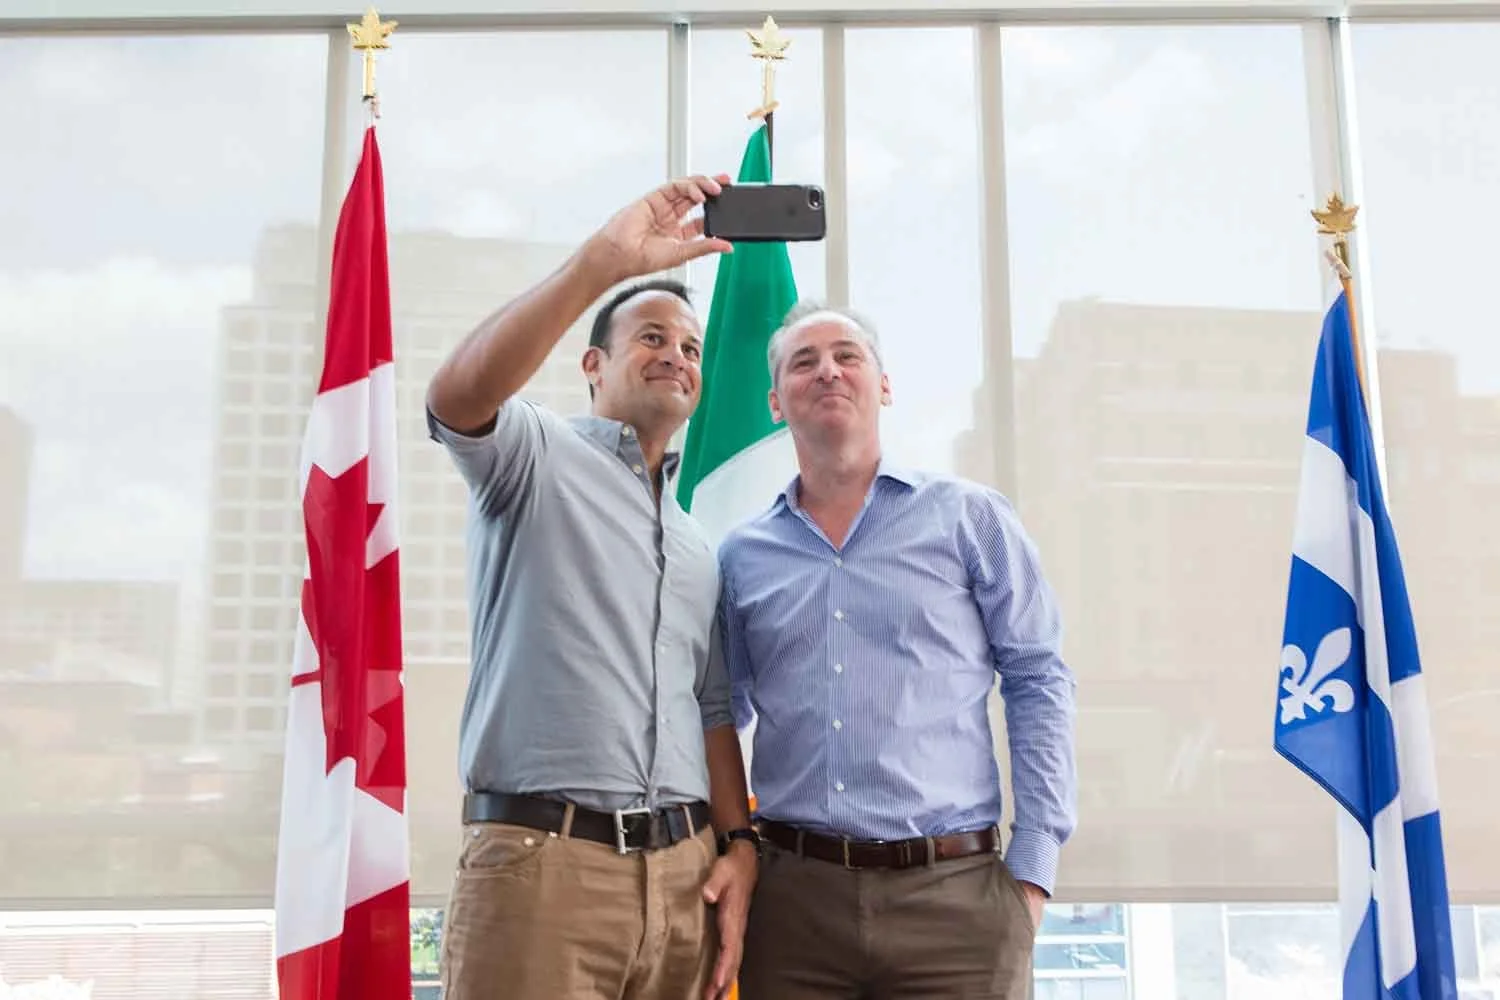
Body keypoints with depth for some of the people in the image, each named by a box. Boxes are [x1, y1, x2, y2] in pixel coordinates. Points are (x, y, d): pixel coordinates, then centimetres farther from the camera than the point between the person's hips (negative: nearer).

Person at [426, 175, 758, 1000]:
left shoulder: (697, 546, 22)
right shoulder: (538, 455, 4)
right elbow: (457, 397, -19)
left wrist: (738, 844, 5)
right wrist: (605, 260, -26)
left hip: (683, 871, 6)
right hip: (541, 861, -6)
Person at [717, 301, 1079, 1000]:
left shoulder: (970, 517, 4)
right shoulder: (741, 554, 10)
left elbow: (1037, 682, 2)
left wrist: (1032, 866, -4)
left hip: (955, 889, -2)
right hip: (791, 891, 2)